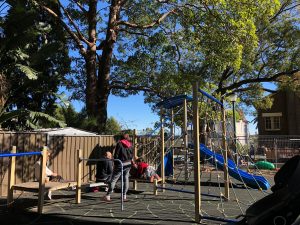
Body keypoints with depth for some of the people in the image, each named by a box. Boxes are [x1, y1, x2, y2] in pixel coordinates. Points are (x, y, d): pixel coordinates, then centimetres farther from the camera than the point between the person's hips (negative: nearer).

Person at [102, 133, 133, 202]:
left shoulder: (119, 144, -5)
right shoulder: (130, 145, 8)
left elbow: (116, 155, -8)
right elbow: (131, 155, 11)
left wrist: (115, 164, -3)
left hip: (120, 164, -5)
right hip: (128, 164, 5)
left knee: (113, 179, -1)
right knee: (126, 179, 12)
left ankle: (108, 196, -1)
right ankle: (124, 196, 16)